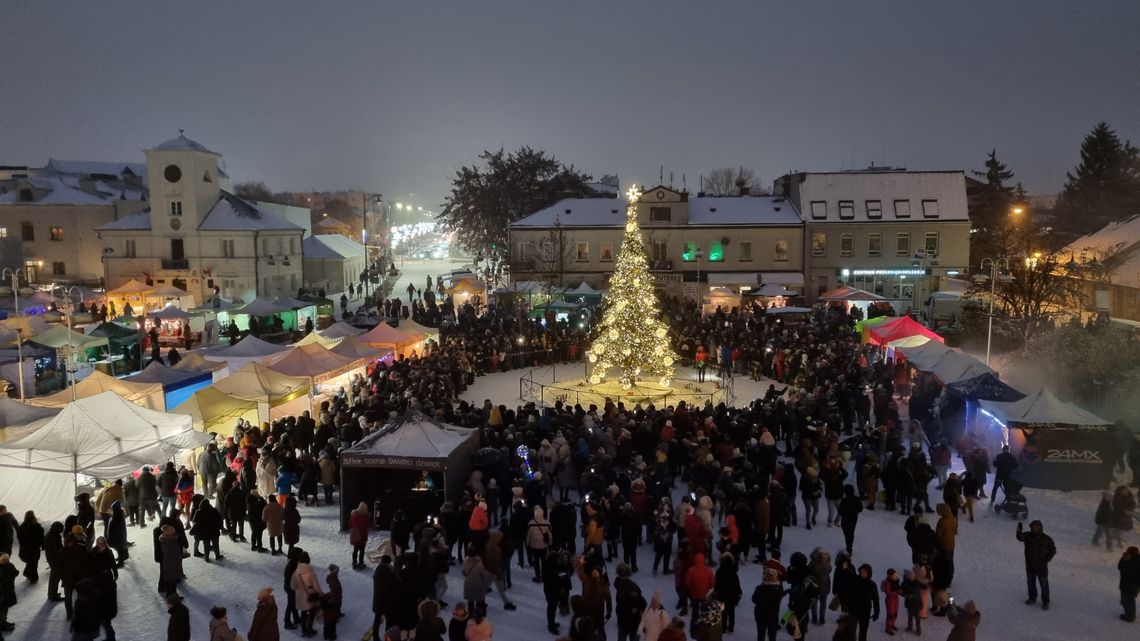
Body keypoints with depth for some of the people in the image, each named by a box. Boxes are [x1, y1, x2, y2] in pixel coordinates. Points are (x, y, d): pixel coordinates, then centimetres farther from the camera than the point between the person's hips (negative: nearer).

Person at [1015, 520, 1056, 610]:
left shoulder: (1047, 539, -15)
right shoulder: (1028, 536, -9)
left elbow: (1053, 551, -4)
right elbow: (1020, 537, -27)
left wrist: (1046, 560, -9)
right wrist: (1019, 530, -45)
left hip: (1041, 567, -3)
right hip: (1030, 566, 3)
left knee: (1044, 585, 10)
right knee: (1030, 583, 19)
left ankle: (1045, 602, 26)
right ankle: (1032, 598, 39)